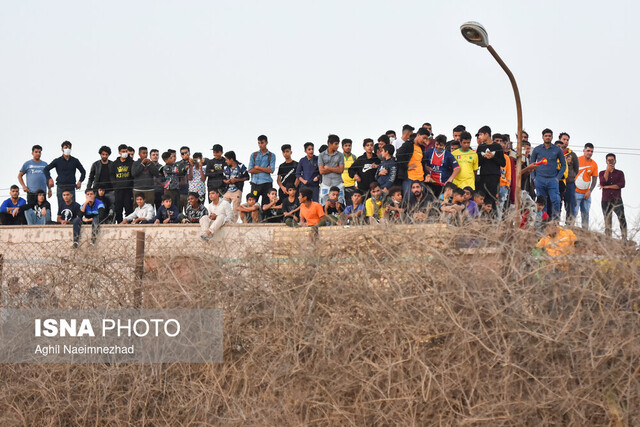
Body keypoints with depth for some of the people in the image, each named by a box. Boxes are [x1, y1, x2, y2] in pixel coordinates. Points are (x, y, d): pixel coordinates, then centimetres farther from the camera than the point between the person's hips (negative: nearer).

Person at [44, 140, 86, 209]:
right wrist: (50, 179, -6)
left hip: (71, 187, 1)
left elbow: (83, 171, 19)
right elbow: (46, 169, 7)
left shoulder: (75, 161, 10)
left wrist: (80, 181, 6)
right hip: (61, 187, -1)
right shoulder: (57, 161, 5)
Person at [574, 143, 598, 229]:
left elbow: (594, 179, 10)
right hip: (576, 192, -4)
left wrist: (589, 191, -3)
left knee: (585, 214, 6)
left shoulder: (594, 164, 8)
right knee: (574, 213, -10)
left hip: (586, 193, 4)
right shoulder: (577, 160, -2)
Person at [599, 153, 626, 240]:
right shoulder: (602, 173, 15)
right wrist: (608, 170, -7)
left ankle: (624, 239, -20)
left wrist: (607, 187, -7)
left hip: (617, 200, -1)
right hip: (606, 200, 1)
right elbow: (603, 182, -5)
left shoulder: (620, 173, 13)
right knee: (607, 222, -3)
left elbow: (622, 184, -4)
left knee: (622, 218, -18)